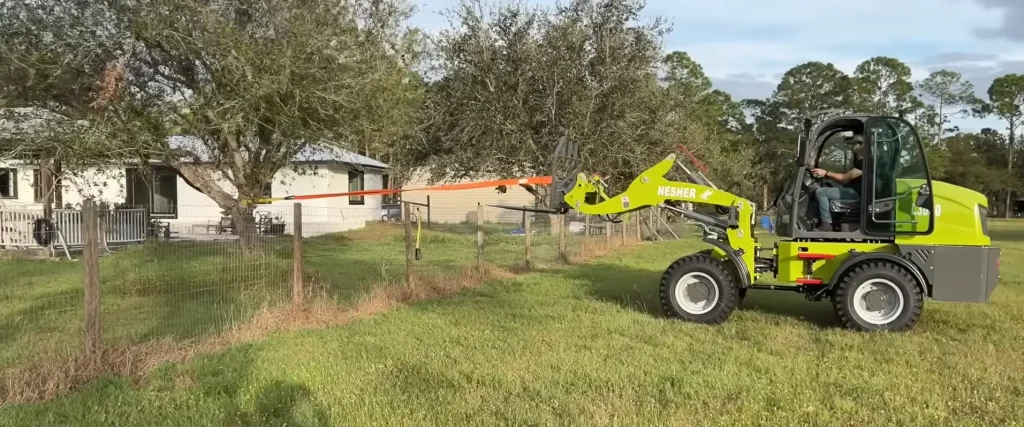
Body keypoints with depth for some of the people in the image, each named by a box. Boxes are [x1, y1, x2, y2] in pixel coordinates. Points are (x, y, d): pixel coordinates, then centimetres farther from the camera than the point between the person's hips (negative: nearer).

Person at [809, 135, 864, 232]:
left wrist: (826, 173, -17)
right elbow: (847, 179, 16)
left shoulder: (863, 162, -16)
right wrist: (827, 175, 6)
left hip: (856, 193, -11)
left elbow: (846, 178, -18)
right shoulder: (859, 161, 18)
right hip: (853, 190, 11)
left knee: (820, 192, -17)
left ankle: (826, 224, -18)